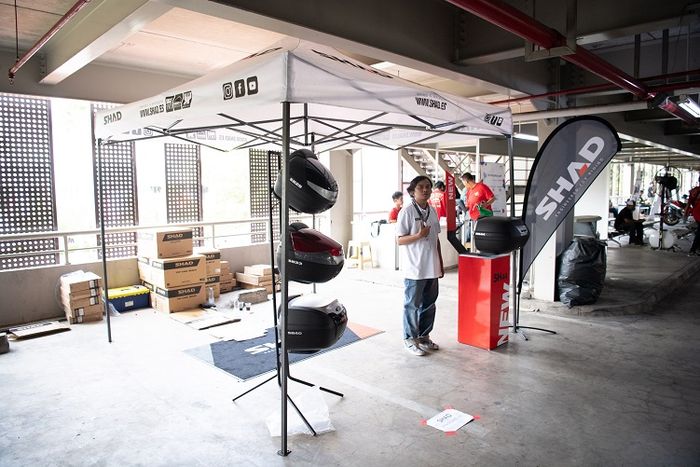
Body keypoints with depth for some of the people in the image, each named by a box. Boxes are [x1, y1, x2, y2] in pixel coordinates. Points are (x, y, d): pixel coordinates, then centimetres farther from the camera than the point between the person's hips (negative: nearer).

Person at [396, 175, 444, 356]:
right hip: (414, 268, -7)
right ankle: (410, 339, 17)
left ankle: (424, 336, 29)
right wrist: (418, 235, -26)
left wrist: (440, 263, 15)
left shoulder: (432, 211, 10)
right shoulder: (407, 212, -10)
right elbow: (399, 240, -10)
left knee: (429, 304, 15)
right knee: (412, 305, 4)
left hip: (432, 268, 7)